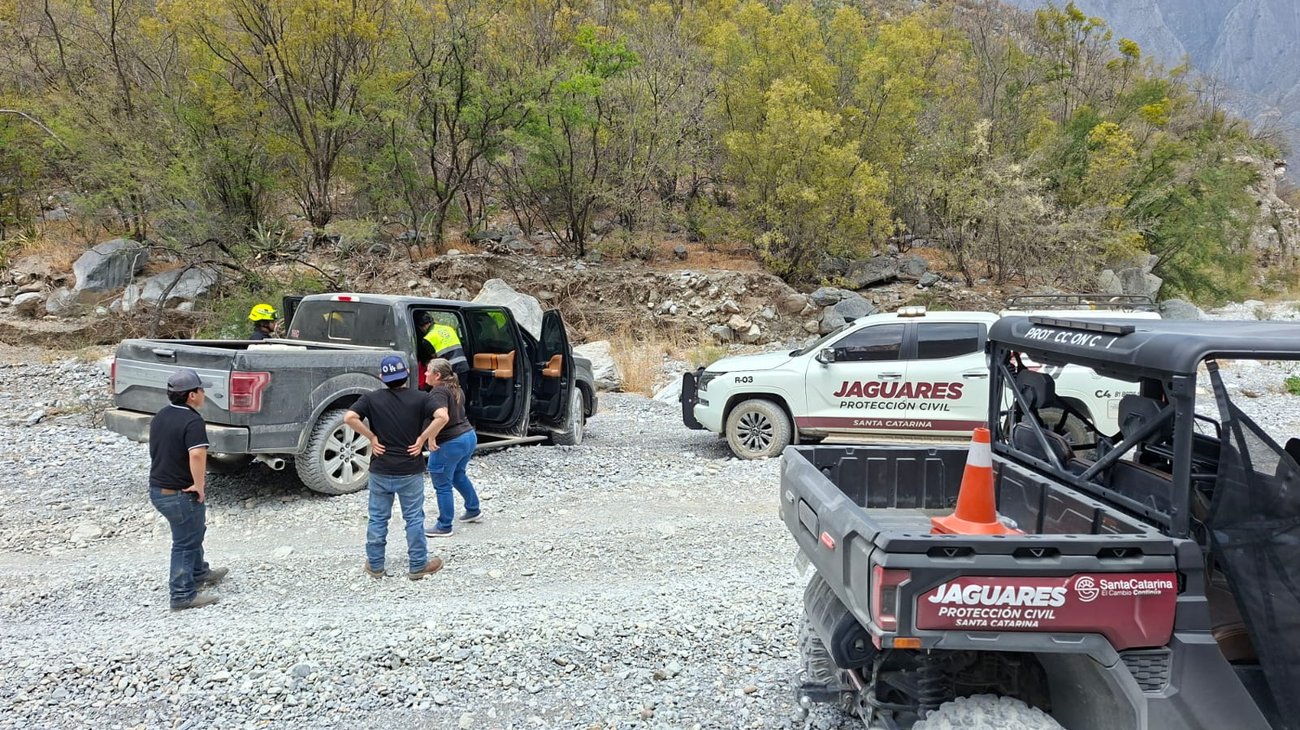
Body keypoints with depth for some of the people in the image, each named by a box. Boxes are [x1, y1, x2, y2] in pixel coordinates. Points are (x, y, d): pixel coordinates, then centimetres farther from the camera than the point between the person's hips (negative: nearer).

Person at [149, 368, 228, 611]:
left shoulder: (160, 417, 9)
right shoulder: (192, 421, -22)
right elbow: (197, 455, -37)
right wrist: (199, 486, -24)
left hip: (157, 489, 9)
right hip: (181, 493, -9)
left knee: (193, 533, 27)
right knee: (185, 543, 3)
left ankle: (200, 573, 43)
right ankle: (183, 596, 12)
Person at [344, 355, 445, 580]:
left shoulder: (371, 398, -2)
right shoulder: (420, 398, -5)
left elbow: (349, 417, -17)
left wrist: (371, 437, -7)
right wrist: (422, 438, -11)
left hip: (380, 470, 1)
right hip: (410, 471, -1)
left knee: (378, 518, 14)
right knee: (414, 519, 9)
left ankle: (375, 565, 23)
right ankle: (418, 565, 17)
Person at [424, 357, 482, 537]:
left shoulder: (438, 392, -19)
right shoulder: (456, 388, 10)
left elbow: (442, 417, -36)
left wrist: (430, 437, -25)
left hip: (450, 443, -9)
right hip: (469, 436, 9)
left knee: (442, 485, 6)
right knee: (458, 475, 30)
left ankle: (444, 527, 17)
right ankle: (474, 510, 42)